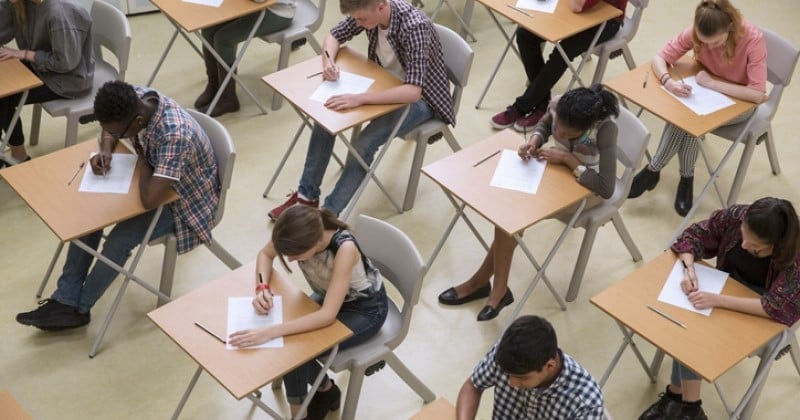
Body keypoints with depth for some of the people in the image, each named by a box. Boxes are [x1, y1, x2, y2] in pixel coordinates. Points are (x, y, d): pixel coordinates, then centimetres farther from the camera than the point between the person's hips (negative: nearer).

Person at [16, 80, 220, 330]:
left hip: (186, 200, -8)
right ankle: (65, 299, 1)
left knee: (120, 239, -22)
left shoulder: (175, 135, -41)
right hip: (156, 179, 8)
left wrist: (144, 164, -25)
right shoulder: (135, 101, -17)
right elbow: (110, 131, 8)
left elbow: (150, 200, -44)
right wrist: (105, 149, -15)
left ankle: (78, 308, 2)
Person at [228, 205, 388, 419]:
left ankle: (325, 390, 9)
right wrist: (261, 288, -23)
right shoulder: (298, 232, -25)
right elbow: (265, 254, -3)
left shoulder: (345, 249, -40)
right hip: (329, 295, 6)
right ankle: (325, 388, 9)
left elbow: (328, 315, -40)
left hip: (366, 308, -6)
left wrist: (270, 332, -46)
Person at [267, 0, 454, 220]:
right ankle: (307, 195, 5)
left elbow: (413, 91, -42)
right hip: (386, 84, 7)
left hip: (419, 98, -7)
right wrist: (328, 62, -19)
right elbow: (334, 36, 4)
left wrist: (359, 98, -49)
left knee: (364, 144, -26)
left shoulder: (415, 27, -35)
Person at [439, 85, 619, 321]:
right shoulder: (558, 106, -20)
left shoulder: (605, 129, -35)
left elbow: (606, 189, -34)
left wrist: (569, 159, -33)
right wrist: (534, 141, -17)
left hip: (587, 186, -5)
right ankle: (498, 289, -10)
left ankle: (481, 280, -5)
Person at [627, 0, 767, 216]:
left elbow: (758, 95, -34)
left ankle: (653, 170, -10)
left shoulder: (753, 39, -31)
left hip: (740, 102, -4)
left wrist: (711, 82, -33)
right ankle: (686, 178, -11)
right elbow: (660, 58, -13)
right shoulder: (695, 32, -21)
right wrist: (668, 81, -35)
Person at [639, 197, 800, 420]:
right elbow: (694, 235, -6)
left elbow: (780, 307, -36)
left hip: (765, 317, -5)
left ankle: (678, 394, -9)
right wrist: (689, 269, -26)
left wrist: (717, 300, -40)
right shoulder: (736, 215, -19)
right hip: (731, 287, 5)